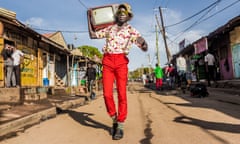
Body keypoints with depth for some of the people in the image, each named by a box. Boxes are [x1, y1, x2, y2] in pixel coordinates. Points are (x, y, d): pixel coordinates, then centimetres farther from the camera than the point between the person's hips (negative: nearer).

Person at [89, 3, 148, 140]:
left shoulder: (132, 30, 12)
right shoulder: (109, 28, 22)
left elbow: (145, 48, 2)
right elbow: (93, 34, 26)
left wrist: (143, 43, -22)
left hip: (121, 61, -2)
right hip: (107, 61, 3)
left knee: (122, 94, -6)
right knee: (107, 94, -5)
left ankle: (120, 126, 4)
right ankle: (114, 119, 18)